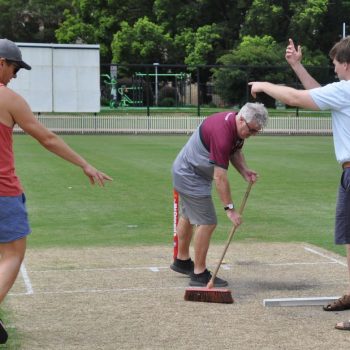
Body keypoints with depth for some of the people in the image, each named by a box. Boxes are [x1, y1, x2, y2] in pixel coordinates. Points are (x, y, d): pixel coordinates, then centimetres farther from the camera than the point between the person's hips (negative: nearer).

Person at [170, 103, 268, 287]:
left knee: (188, 216, 24)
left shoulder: (236, 125, -5)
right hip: (190, 176, -11)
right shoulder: (222, 132, -34)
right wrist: (230, 208, -31)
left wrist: (245, 171, -7)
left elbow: (235, 151, 12)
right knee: (207, 222, -11)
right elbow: (220, 177, -34)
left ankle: (182, 261, 41)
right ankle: (199, 274, -4)